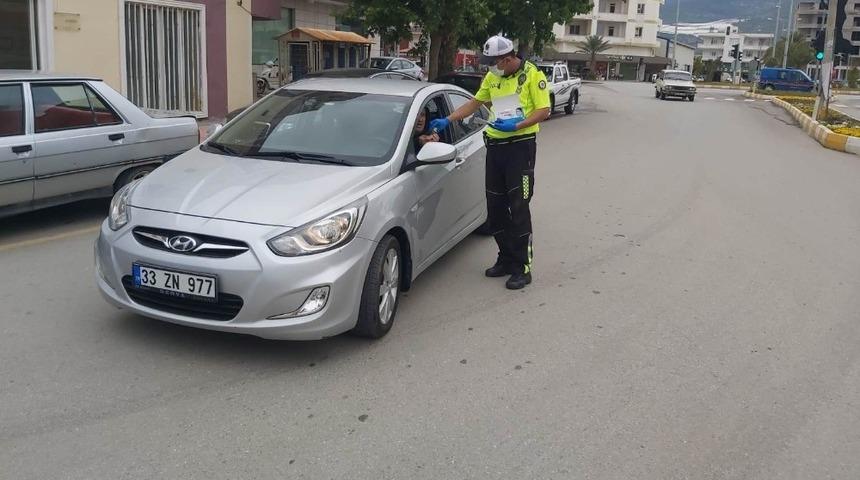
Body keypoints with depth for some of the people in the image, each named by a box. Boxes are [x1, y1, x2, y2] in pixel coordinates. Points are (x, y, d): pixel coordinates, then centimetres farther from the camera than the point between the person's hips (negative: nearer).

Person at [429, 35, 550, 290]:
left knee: (518, 208, -8)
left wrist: (516, 125, -22)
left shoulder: (533, 75, -7)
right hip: (495, 145, 7)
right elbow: (475, 102, 20)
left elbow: (544, 111, -10)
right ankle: (506, 259, 22)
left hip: (521, 146, -7)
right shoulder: (492, 77, 10)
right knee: (495, 207, 9)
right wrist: (447, 120, 12)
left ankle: (522, 267, -2)